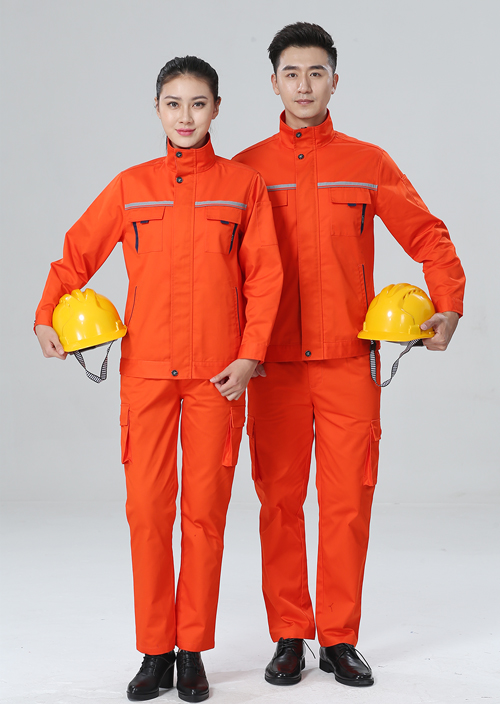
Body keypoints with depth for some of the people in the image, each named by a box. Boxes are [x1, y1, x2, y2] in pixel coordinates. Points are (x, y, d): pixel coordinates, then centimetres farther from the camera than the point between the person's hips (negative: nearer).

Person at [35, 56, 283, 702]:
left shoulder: (243, 184, 5)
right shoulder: (132, 187, 8)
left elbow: (264, 277, 3)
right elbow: (78, 253, 10)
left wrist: (250, 355, -7)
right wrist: (47, 315, -6)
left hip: (218, 375, -1)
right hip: (146, 369, 1)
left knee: (205, 508, 2)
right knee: (146, 505, 0)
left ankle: (193, 651, 13)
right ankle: (155, 651, 12)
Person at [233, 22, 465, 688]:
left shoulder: (369, 164, 7)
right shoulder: (246, 170, 7)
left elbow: (428, 234, 11)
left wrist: (448, 303, -2)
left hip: (349, 359, 0)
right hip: (273, 364, 0)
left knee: (348, 502, 1)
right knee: (279, 502, 3)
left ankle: (341, 638, 13)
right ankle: (289, 638, 15)